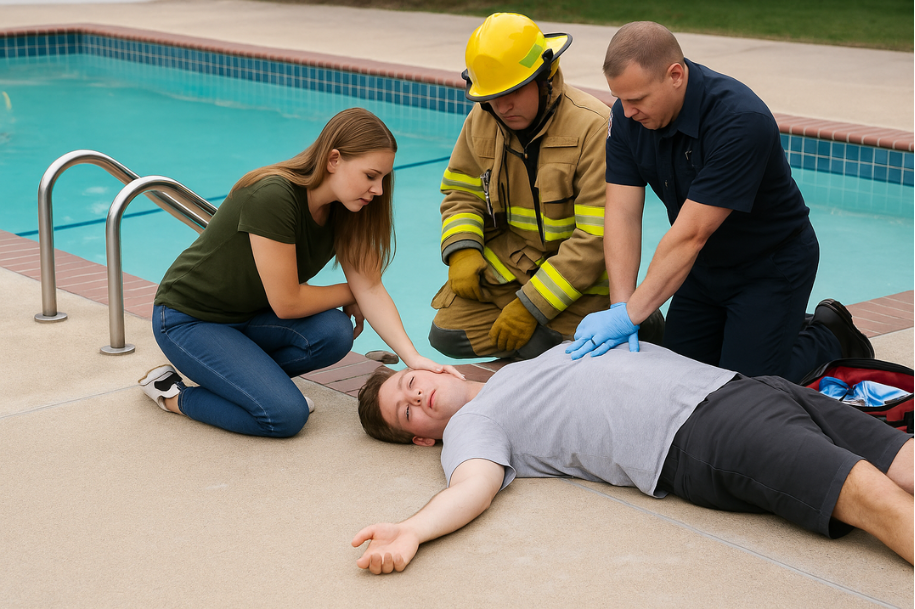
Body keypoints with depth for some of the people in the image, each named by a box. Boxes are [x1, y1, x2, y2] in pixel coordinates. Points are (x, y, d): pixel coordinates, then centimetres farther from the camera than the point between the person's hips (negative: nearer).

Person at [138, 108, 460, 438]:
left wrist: (413, 358, -21)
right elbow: (286, 302, -26)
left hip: (249, 315, 8)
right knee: (286, 415, -23)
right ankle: (174, 395, -2)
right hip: (189, 319, -8)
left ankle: (243, 374, 3)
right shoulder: (272, 197, -31)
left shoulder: (344, 210, -6)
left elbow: (369, 289, -9)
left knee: (334, 333, -21)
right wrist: (348, 293, -9)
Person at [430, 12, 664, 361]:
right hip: (504, 264, 6)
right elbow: (461, 193, 12)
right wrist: (462, 251, -10)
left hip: (577, 275, -6)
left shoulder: (594, 128, -22)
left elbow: (597, 238, -25)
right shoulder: (481, 122, -2)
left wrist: (531, 305, -25)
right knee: (448, 334, -8)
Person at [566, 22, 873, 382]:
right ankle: (787, 327, 28)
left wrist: (629, 315, -37)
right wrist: (619, 305, -28)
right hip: (706, 266, 7)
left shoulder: (741, 121, -34)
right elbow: (622, 214, -16)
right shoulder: (627, 115, -13)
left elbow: (690, 235, -35)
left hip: (771, 266, -7)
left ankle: (830, 337, 18)